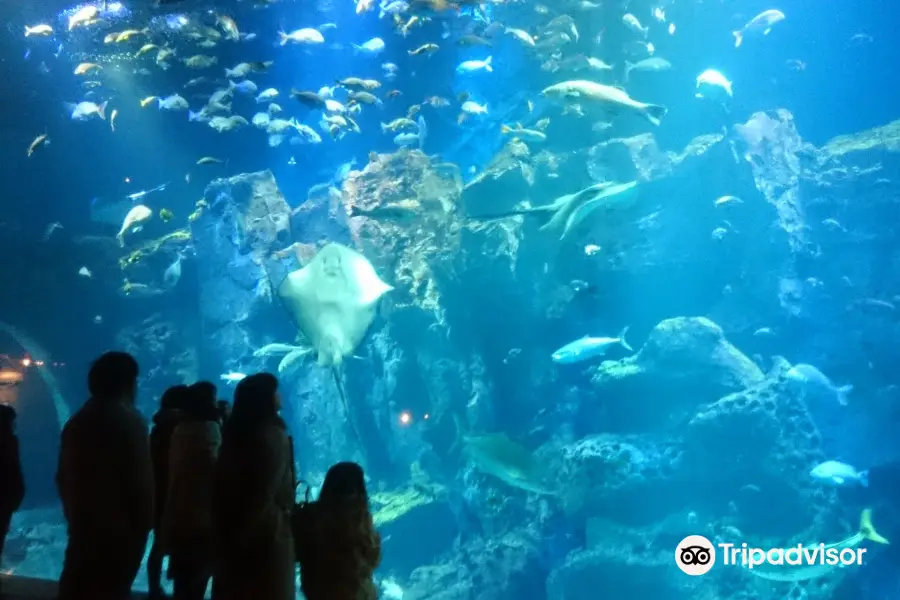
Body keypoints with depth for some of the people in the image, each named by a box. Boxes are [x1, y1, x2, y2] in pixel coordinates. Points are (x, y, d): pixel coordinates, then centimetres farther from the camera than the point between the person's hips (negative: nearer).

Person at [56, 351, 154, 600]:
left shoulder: (76, 421, 9)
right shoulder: (130, 420, -13)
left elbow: (63, 476, 14)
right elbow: (141, 478, -16)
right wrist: (144, 521, -6)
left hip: (83, 522, 7)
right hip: (120, 526, -7)